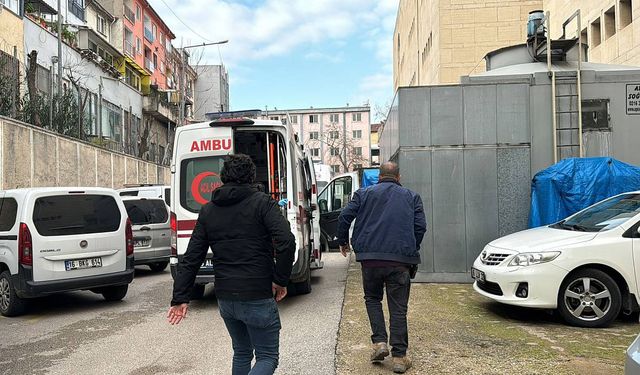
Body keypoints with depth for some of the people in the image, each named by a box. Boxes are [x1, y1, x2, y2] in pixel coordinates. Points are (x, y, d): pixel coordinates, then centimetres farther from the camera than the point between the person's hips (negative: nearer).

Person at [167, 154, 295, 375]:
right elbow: (286, 241, -21)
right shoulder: (262, 203, -6)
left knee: (241, 352, 25)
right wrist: (281, 280, -10)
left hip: (225, 299, 5)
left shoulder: (208, 210, 8)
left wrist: (180, 298, 10)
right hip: (258, 298, -5)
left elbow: (191, 258, 7)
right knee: (267, 357, 7)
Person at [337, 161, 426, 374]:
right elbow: (421, 226, 4)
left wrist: (343, 242, 18)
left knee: (372, 298, 21)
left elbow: (344, 217, 3)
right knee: (398, 308, 6)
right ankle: (399, 357, 8)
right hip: (400, 260, 0)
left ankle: (379, 342, 7)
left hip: (370, 258, 0)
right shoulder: (412, 197, 11)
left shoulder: (364, 194, 10)